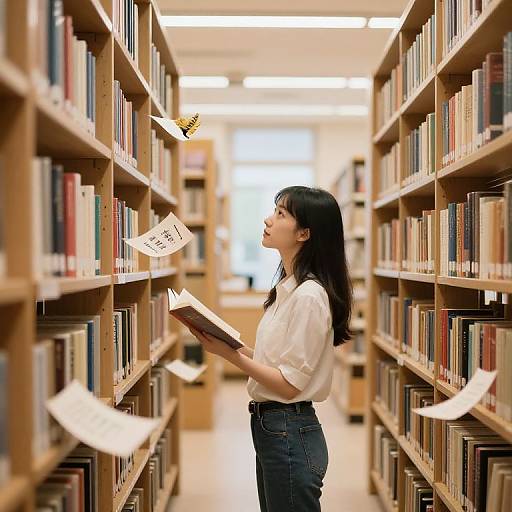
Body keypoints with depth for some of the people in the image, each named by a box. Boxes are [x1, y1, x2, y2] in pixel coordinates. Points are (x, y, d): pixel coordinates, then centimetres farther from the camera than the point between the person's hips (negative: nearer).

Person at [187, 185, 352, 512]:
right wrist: (227, 342, 1)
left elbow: (289, 384, -19)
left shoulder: (309, 295, -20)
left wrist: (231, 355, -23)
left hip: (290, 434, -9)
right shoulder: (287, 287, 9)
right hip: (270, 426, 9)